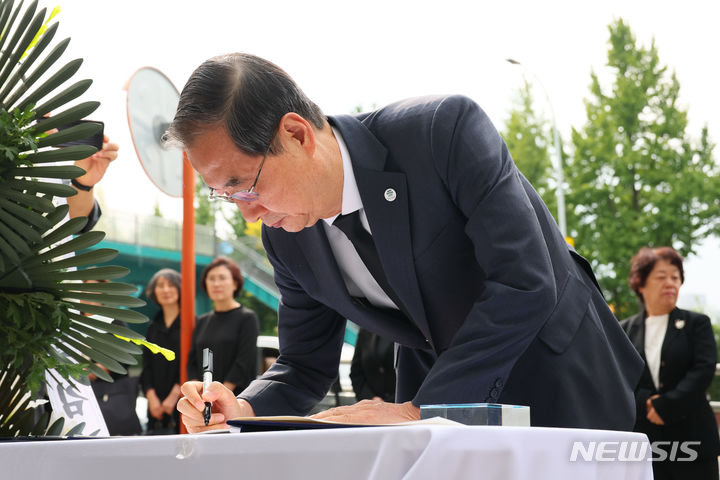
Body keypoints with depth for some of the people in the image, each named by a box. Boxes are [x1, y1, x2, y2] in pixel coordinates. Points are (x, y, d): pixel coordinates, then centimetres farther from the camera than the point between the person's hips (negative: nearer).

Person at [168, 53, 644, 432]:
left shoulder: (444, 129, -27)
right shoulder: (286, 235, -9)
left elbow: (524, 283, -32)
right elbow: (305, 363, 3)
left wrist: (419, 410, -35)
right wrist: (243, 412, -20)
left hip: (558, 383, -4)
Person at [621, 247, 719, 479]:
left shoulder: (697, 324, 6)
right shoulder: (625, 331, 10)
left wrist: (665, 406, -14)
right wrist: (645, 403, -15)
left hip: (691, 438, -1)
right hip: (641, 439, 1)